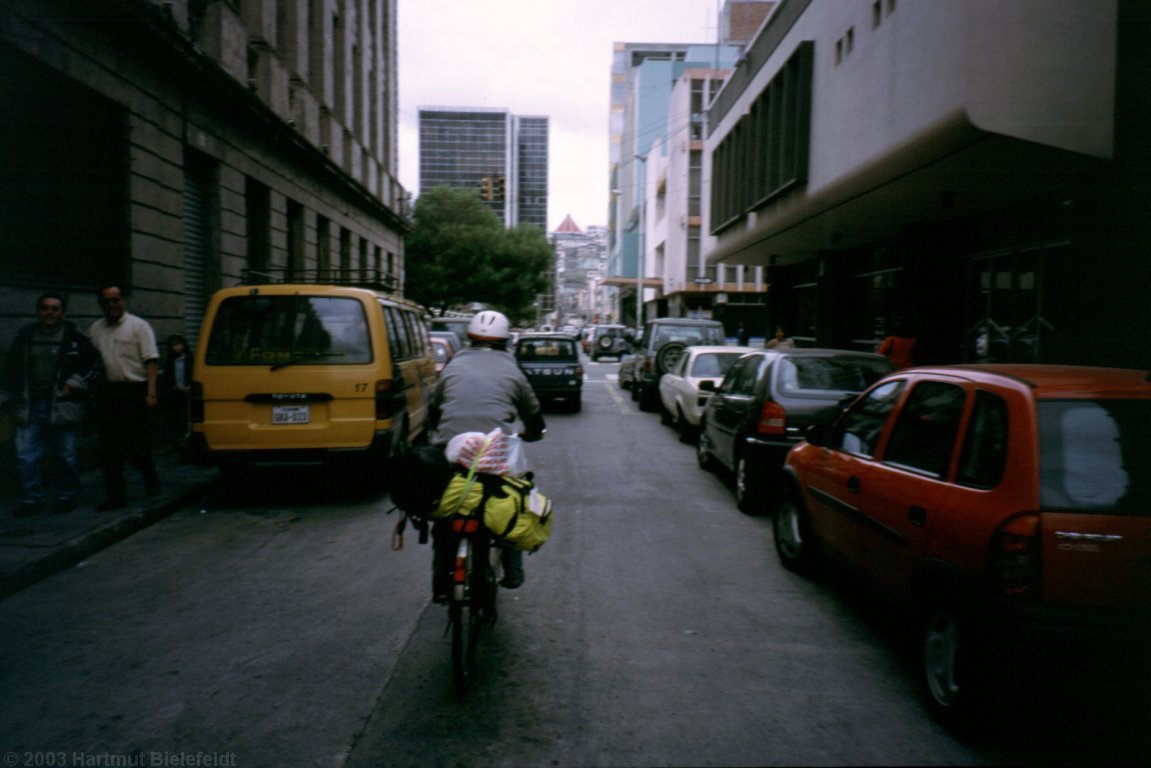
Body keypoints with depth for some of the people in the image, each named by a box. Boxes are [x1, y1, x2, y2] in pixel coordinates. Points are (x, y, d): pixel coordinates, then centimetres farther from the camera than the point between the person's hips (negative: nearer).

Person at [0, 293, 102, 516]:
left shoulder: (74, 337, -1)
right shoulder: (25, 336, 9)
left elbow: (95, 362, 4)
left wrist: (76, 382, -5)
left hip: (62, 407, -3)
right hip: (30, 408, 3)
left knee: (65, 455, 5)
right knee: (26, 456, 2)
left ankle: (66, 497, 19)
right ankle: (32, 499, 14)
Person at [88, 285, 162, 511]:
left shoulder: (138, 326, 0)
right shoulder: (95, 329, 14)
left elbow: (150, 360, -6)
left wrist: (151, 392, -14)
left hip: (134, 391, -4)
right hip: (107, 392, 4)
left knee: (137, 444, -2)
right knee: (109, 448, 3)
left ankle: (151, 479, 25)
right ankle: (115, 496, 9)